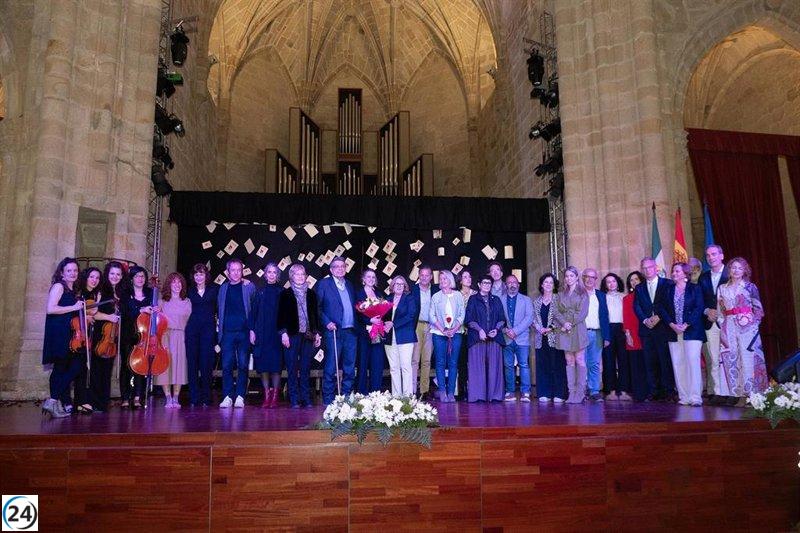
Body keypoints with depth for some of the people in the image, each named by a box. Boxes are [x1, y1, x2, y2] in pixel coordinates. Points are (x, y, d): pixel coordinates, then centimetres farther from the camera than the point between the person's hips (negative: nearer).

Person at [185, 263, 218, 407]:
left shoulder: (214, 289, 7)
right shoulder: (190, 291, 11)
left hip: (209, 328, -2)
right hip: (192, 328, 2)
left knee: (206, 363, -3)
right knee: (192, 363, 0)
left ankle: (206, 398, 6)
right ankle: (194, 397, 6)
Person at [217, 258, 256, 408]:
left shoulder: (249, 287, 5)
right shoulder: (223, 288, 13)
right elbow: (220, 309, 14)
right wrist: (220, 330, 4)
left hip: (244, 332, -2)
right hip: (227, 332, 2)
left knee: (243, 365, 0)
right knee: (227, 365, -1)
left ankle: (240, 396, 6)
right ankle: (227, 396, 5)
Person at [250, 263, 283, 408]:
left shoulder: (282, 292, 4)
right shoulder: (260, 292, 8)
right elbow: (253, 312, 8)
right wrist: (252, 330, 0)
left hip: (277, 333, -2)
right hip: (262, 333, 2)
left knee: (276, 365, -3)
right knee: (263, 365, 2)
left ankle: (275, 396, 5)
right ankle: (266, 395, 10)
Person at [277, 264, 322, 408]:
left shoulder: (311, 294, 13)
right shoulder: (285, 294, 4)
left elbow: (315, 314, 15)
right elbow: (281, 315, 0)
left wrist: (317, 333, 9)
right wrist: (283, 333, -9)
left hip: (308, 336, 3)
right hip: (292, 335, -3)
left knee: (306, 369, 5)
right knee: (292, 369, 0)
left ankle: (306, 399, 10)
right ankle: (294, 400, 5)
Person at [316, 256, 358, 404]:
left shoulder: (350, 285, 18)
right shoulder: (323, 284, 1)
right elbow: (316, 307, -4)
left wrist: (356, 325, 6)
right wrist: (327, 322, -13)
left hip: (351, 332, 5)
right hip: (334, 331, -5)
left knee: (349, 368, 8)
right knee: (331, 368, -3)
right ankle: (328, 400, 5)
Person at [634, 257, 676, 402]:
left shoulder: (667, 284, 6)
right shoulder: (639, 288, 17)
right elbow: (636, 307, 7)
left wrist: (658, 317, -12)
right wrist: (645, 320, -9)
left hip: (663, 327, -3)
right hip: (646, 328, 3)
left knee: (666, 360, -4)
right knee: (650, 361, 3)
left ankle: (669, 391, 1)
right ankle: (653, 392, 6)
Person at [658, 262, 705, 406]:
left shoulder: (695, 289, 4)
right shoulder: (668, 290, 13)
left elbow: (699, 308, -4)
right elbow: (661, 308, 8)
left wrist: (686, 325, -14)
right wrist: (672, 324, -6)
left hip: (692, 331, -3)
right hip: (674, 333, 4)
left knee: (693, 362, -10)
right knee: (678, 364, 2)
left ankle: (695, 397, -8)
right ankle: (683, 397, 6)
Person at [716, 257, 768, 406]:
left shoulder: (750, 286, 5)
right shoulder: (722, 288, 13)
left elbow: (758, 308, 4)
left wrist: (753, 322, -7)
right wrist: (722, 327, 5)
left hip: (747, 327, -3)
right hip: (729, 328, 3)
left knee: (748, 359, -7)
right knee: (732, 360, 0)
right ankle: (741, 396, 5)